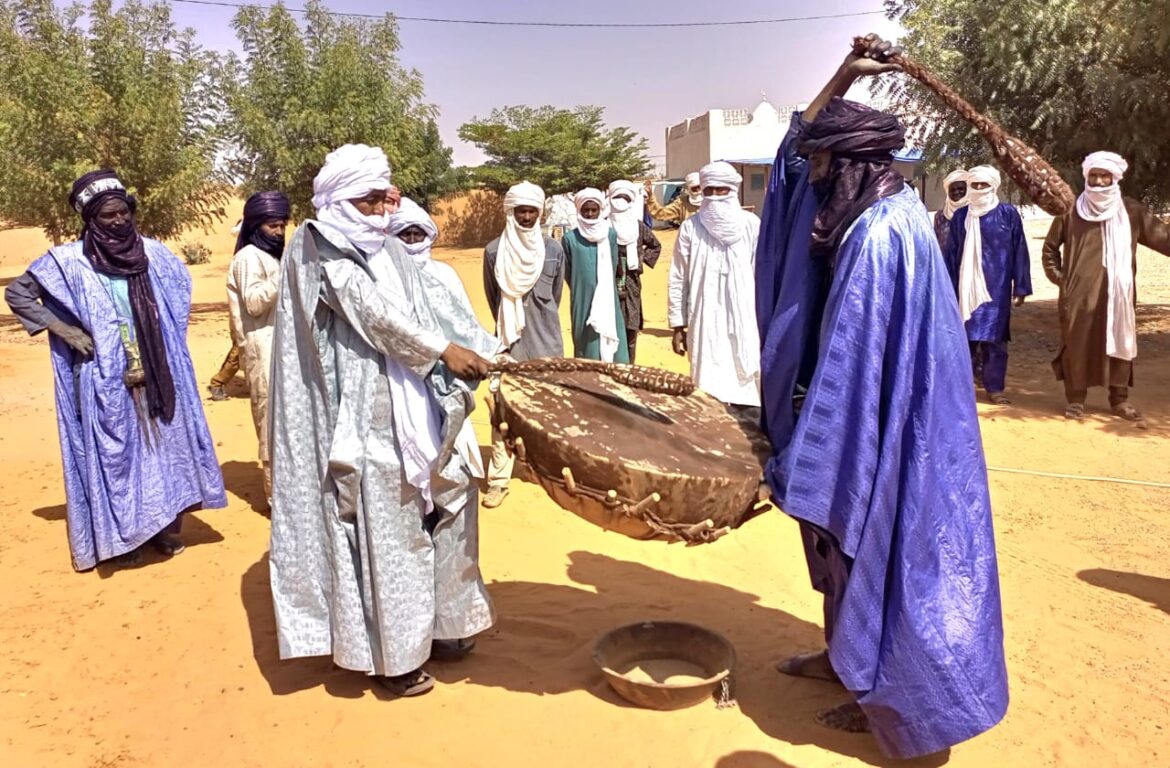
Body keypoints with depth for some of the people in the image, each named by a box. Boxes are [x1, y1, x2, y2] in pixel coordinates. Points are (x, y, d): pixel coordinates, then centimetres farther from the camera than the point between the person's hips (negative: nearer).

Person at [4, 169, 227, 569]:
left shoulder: (152, 252, 2)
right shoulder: (69, 260, -8)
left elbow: (182, 282, 21)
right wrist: (64, 330, -8)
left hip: (155, 375, 4)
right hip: (105, 380, -4)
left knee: (164, 445, 10)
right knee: (114, 454, 4)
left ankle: (164, 526, 24)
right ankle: (122, 535, 17)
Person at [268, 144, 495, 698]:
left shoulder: (376, 250, 15)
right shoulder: (319, 248, -8)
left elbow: (401, 317, 12)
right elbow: (370, 309, -20)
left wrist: (446, 360, 1)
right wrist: (444, 350, -24)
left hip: (396, 408, 8)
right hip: (356, 418, -8)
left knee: (407, 521, 14)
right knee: (376, 528, -1)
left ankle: (414, 629, 29)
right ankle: (387, 655, 12)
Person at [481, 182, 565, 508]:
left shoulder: (554, 250, 3)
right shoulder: (494, 251, -1)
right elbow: (492, 297, 9)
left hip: (547, 341, 2)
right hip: (509, 341, -1)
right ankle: (499, 479, 3)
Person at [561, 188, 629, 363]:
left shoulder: (610, 235, 4)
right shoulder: (570, 238, -3)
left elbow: (613, 268, 12)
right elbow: (568, 274, 7)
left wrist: (603, 291, 12)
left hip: (608, 302, 2)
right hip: (583, 304, -2)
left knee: (612, 346, 2)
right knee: (587, 353, 0)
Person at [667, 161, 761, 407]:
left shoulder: (751, 224, 1)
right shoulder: (691, 227, 1)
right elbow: (678, 279, 4)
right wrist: (678, 325, 3)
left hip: (745, 322, 0)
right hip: (705, 323, 0)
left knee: (746, 385, 5)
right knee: (710, 391, -1)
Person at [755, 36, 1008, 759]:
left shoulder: (879, 234, -25)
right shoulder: (879, 209, 5)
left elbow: (853, 357, -26)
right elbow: (798, 148, 18)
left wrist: (815, 466, -20)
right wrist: (843, 77, 8)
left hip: (881, 431, -9)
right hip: (876, 418, 9)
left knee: (875, 546, 6)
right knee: (846, 539, 21)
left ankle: (887, 695, 26)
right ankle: (844, 656, 40)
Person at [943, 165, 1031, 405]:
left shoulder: (1008, 213, 0)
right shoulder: (960, 216, 7)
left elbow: (1020, 251, 1)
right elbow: (950, 254, 8)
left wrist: (1021, 286, -2)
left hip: (997, 286, -2)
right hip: (967, 286, 2)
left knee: (995, 336, 1)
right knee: (966, 334, 4)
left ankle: (995, 387, 8)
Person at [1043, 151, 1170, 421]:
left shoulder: (1131, 211, 4)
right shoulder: (1071, 211, 3)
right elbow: (1050, 246, 13)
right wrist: (1058, 276, 5)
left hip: (1118, 292, 1)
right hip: (1079, 293, -1)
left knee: (1120, 342, 6)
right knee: (1077, 344, 1)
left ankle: (1120, 399, 17)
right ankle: (1075, 398, 11)